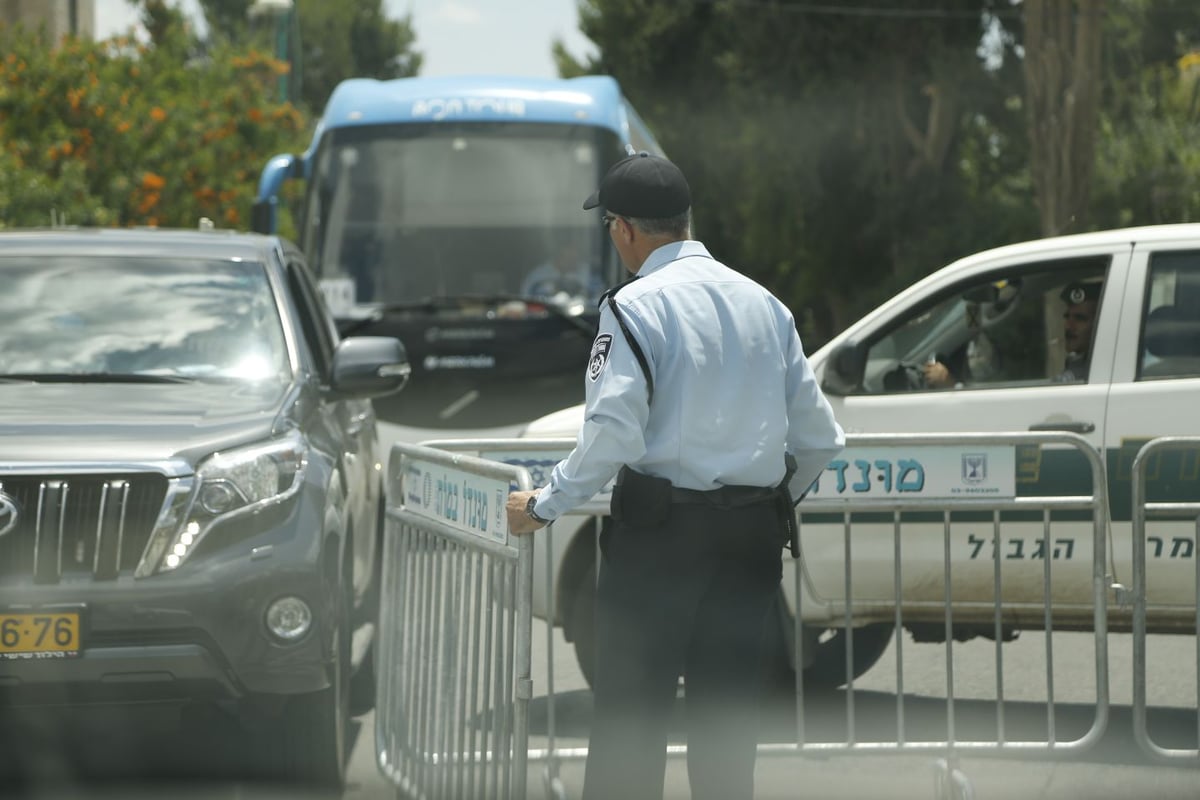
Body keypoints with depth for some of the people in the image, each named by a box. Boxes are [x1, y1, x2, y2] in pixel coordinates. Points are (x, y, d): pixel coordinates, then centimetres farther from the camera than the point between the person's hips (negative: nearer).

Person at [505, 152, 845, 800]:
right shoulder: (763, 304, 11)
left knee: (630, 710, -1)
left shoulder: (636, 305, -8)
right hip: (754, 538, 6)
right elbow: (818, 438, 12)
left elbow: (612, 434, -18)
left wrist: (544, 505, -7)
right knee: (727, 711, 10)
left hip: (660, 532, -6)